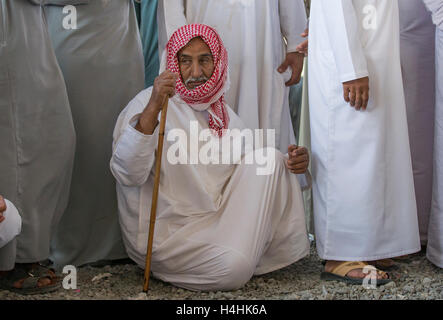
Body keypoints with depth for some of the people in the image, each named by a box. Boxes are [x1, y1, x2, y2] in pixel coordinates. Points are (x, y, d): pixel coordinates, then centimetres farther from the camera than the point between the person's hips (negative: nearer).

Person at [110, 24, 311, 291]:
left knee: (270, 160, -6)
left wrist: (294, 163, -8)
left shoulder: (221, 112, 11)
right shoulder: (148, 105, -12)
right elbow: (128, 174, -28)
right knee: (233, 267, -31)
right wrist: (152, 109, -40)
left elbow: (259, 165, 15)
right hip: (165, 233, -7)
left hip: (215, 218, 7)